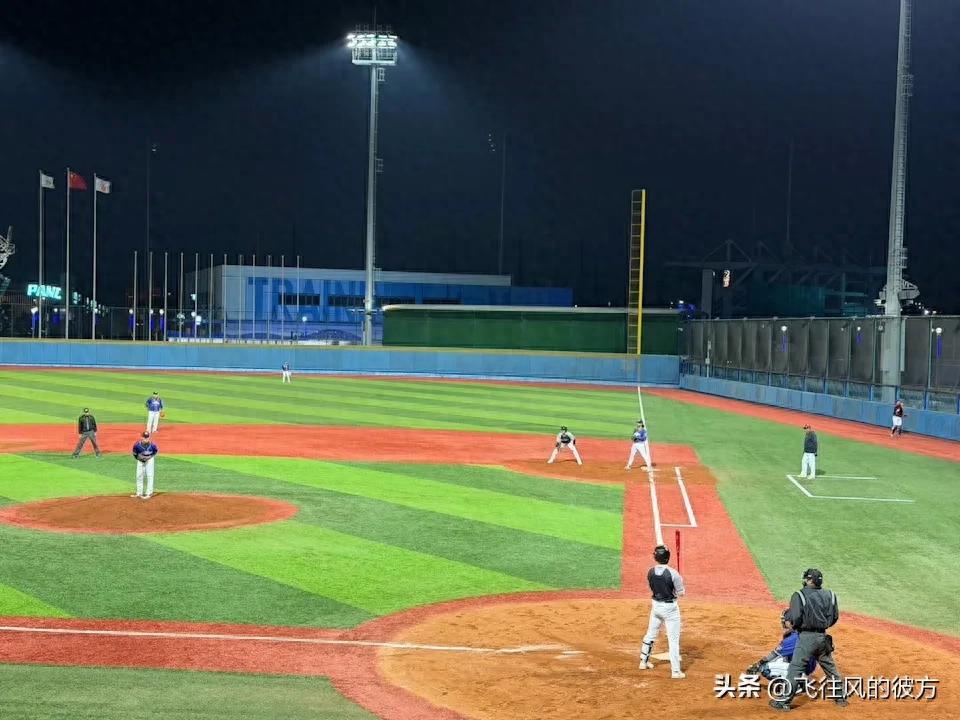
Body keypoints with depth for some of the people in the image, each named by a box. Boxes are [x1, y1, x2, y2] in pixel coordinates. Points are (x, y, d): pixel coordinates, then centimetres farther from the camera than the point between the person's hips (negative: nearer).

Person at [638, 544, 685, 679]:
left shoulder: (650, 572, -5)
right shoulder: (673, 573, -20)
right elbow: (681, 593, -12)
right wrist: (679, 582, 6)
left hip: (656, 606, 5)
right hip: (670, 607, -5)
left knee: (650, 634, 22)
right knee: (673, 640, 2)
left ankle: (644, 662, 35)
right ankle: (675, 671, 3)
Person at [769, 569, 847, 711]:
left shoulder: (800, 596, -12)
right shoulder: (830, 595, 4)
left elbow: (795, 618, -17)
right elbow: (835, 617, 7)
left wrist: (787, 615, 3)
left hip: (806, 637, -5)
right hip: (823, 637, 5)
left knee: (795, 669, -2)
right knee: (830, 667, 20)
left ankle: (785, 701, -2)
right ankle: (841, 697, 28)